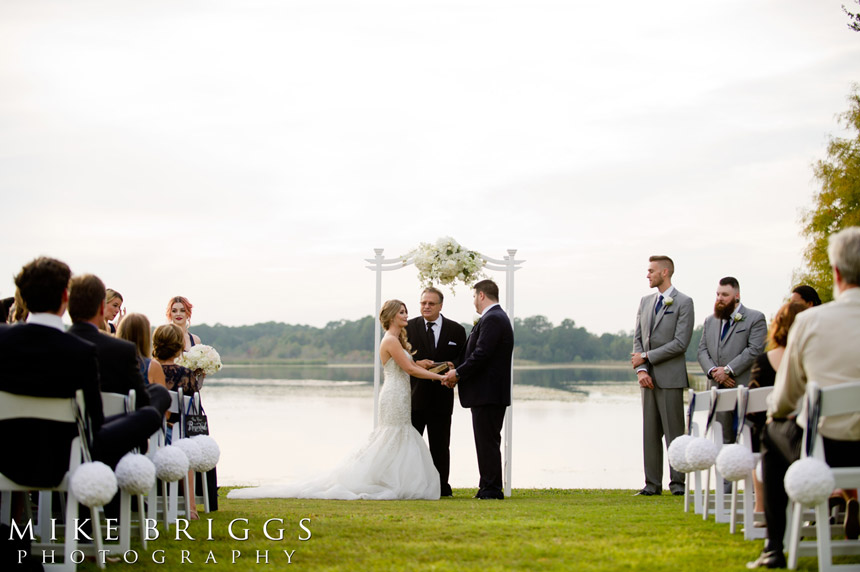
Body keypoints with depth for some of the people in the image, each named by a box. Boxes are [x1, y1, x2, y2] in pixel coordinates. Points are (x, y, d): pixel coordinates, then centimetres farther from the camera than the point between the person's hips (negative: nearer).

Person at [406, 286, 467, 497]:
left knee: (440, 446, 6)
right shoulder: (409, 327, 4)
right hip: (414, 395, 0)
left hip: (441, 396, 0)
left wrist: (453, 366, -15)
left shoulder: (456, 330, 5)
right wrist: (416, 363, -17)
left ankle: (441, 486, 13)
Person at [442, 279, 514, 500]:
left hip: (487, 394, -11)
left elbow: (481, 355, -22)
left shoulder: (492, 319, -15)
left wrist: (458, 373, -11)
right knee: (488, 442, 13)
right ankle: (489, 488, 17)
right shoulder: (497, 317, 18)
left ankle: (491, 489, -4)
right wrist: (458, 372, 11)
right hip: (492, 393, 11)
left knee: (487, 442, -7)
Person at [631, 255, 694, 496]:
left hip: (670, 377, -6)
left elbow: (680, 343, -12)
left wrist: (646, 357, -10)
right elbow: (638, 338, 13)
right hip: (649, 377, 6)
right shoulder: (645, 302, 15)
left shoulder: (683, 303, -5)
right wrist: (641, 369, -3)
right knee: (650, 432, 5)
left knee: (674, 431, -3)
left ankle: (677, 482, 2)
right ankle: (653, 483, 8)